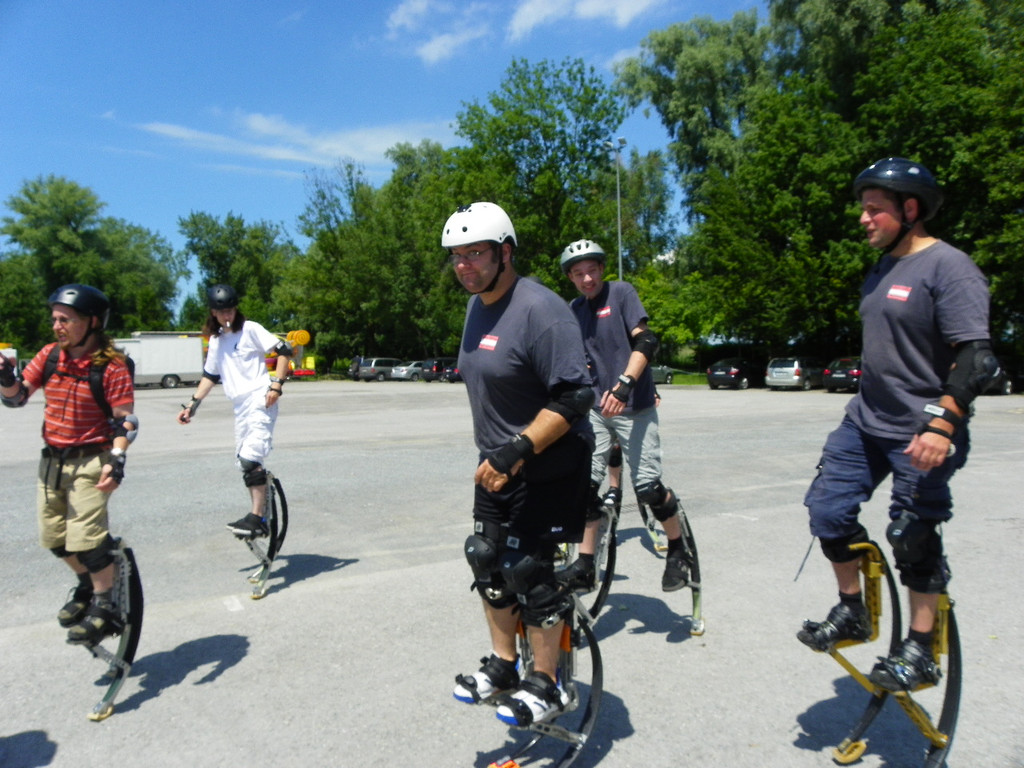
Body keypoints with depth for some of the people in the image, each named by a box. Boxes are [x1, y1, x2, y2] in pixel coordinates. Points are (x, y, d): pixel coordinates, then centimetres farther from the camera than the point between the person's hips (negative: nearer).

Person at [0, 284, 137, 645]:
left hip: (91, 461, -6)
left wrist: (117, 459, -27)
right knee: (54, 536, 14)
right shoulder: (50, 355, 2)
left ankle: (104, 606, 8)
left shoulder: (111, 366, -15)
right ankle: (87, 583, 39)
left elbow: (125, 420, -15)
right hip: (52, 459, 7)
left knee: (86, 537, -10)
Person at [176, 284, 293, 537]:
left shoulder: (250, 329, -1)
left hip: (260, 400, -7)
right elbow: (210, 376, 26)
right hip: (240, 406, 8)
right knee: (245, 463, 8)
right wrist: (192, 405, 19)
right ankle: (260, 518, 17)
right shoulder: (216, 340, 19)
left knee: (251, 459, -20)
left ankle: (256, 518, -19)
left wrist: (276, 384, -16)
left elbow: (284, 351, -7)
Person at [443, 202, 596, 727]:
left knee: (528, 570, -3)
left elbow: (574, 398, -26)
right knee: (488, 561, 13)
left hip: (547, 467, -9)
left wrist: (516, 452, -30)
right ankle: (502, 666, 31)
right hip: (498, 463, 9)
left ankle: (546, 685, 19)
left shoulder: (539, 310, -22)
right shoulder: (477, 305, 7)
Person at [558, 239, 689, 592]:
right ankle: (585, 566, 8)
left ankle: (678, 551, 18)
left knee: (648, 487, -7)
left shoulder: (621, 292, -5)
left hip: (634, 407, -5)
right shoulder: (573, 310, 11)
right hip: (596, 407, 5)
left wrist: (624, 384, -29)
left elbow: (646, 341, -16)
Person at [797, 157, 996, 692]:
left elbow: (977, 357, -19)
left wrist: (942, 425, -28)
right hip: (866, 422, 8)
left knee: (913, 541, 1)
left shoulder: (947, 266, -13)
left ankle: (920, 653, 20)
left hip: (922, 433, -7)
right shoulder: (880, 271, 13)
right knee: (828, 511, 1)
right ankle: (851, 613, 22)